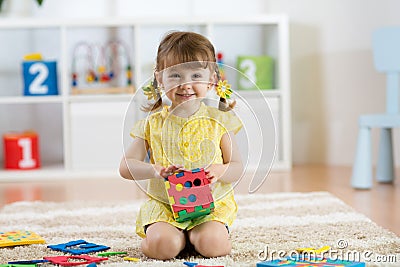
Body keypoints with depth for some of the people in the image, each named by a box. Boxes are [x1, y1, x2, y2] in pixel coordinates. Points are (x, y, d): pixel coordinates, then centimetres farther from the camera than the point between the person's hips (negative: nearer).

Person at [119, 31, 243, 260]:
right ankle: (180, 236, 7)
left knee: (212, 245, -26)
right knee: (161, 246, -26)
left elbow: (237, 167, 3)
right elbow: (126, 166, -2)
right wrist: (156, 170, -21)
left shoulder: (219, 121, 2)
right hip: (163, 205, 0)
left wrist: (220, 170, -20)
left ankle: (195, 234, 7)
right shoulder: (153, 123, 1)